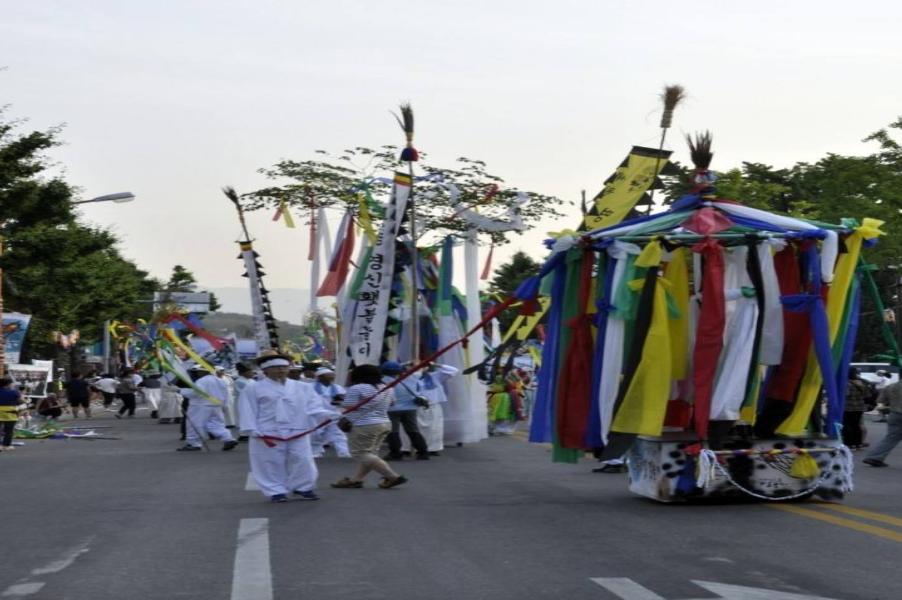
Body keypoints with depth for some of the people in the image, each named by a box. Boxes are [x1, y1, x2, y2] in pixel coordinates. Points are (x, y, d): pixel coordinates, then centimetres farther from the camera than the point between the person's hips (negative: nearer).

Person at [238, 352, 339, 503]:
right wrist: (256, 433, -12)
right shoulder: (253, 389, 1)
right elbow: (248, 413, -3)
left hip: (298, 433, 3)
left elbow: (313, 408, 7)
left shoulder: (303, 388, 10)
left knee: (303, 462, 4)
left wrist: (332, 415, -11)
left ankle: (303, 488, 20)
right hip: (268, 435, -3)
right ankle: (276, 491, 14)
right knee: (271, 464, 1)